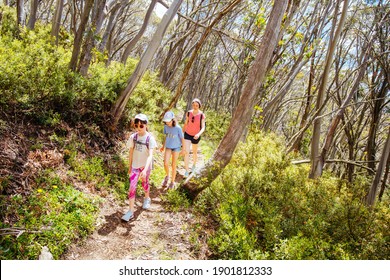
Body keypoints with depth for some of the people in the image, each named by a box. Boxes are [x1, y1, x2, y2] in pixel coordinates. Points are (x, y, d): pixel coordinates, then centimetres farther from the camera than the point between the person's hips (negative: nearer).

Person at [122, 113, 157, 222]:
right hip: (135, 165, 2)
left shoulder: (150, 138, -18)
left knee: (145, 183, 19)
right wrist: (130, 166, 9)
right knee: (132, 187, -4)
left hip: (146, 166, -2)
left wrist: (145, 169, -36)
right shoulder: (133, 137, -8)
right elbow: (131, 152, 3)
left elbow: (150, 155, -26)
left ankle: (147, 198, 49)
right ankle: (131, 211, 2)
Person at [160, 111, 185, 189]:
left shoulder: (178, 128, -20)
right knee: (165, 164, -9)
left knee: (173, 165, 6)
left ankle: (172, 182, 24)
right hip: (168, 147, 3)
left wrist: (183, 149, -2)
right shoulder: (166, 126, -8)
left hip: (176, 148, -3)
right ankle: (167, 176, 23)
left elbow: (182, 138, -8)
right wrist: (163, 146, 16)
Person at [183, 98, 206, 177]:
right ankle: (186, 171, -6)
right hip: (187, 134, 1)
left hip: (196, 136, -1)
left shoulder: (202, 115, -17)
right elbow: (185, 124, 5)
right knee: (186, 152, -12)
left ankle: (194, 165, 49)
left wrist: (199, 134, -41)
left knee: (194, 152, 19)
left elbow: (203, 128, -21)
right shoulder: (188, 113, -8)